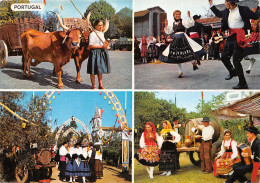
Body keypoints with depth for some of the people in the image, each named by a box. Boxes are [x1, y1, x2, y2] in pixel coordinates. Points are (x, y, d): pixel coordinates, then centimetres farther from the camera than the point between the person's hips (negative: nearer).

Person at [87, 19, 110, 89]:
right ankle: (93, 86, 9)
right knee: (93, 71, -1)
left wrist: (106, 46, 4)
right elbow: (91, 45, -15)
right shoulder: (92, 34, -10)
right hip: (95, 53, -7)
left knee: (100, 70, 13)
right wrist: (101, 46, -18)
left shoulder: (102, 34, 15)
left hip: (102, 53, 7)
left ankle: (101, 85, 19)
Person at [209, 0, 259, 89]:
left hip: (239, 37, -7)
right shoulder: (227, 11, 10)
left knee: (236, 61, -9)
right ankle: (232, 72, 40)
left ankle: (243, 84, 0)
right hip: (230, 36, 7)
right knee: (224, 57, 12)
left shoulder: (243, 10, -10)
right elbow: (218, 14, 28)